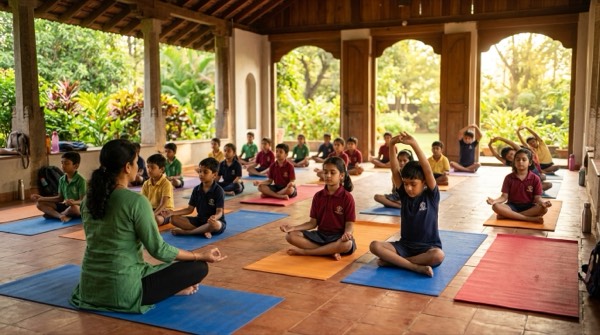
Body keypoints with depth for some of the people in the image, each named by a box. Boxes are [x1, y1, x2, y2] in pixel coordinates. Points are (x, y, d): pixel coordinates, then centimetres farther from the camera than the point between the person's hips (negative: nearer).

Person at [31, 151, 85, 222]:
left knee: (74, 207, -42)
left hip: (78, 207, -7)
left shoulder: (80, 180, -16)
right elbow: (60, 198, 13)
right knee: (39, 204, -3)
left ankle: (53, 214, -12)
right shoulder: (62, 179, 5)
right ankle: (60, 216, -26)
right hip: (65, 205, 7)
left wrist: (74, 202, -41)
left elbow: (83, 200, -19)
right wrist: (42, 198, 10)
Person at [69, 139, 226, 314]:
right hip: (122, 292, -7)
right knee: (199, 267, 3)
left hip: (90, 288, 7)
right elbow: (159, 250, -13)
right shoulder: (136, 201, -18)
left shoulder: (89, 199, 4)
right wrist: (201, 255, 0)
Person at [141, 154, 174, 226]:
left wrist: (153, 215, -36)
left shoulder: (166, 184, -15)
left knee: (157, 219, -38)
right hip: (151, 209, 6)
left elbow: (163, 204, -22)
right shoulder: (146, 184, 6)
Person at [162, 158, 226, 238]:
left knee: (215, 225, -43)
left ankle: (185, 232, -24)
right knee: (174, 219, -10)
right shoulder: (196, 189, 3)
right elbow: (190, 209, 6)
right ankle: (203, 230, -24)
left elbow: (219, 212, -18)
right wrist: (172, 212, -6)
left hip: (216, 221, -5)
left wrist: (214, 217, -43)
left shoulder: (218, 191, -13)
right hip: (200, 220, 6)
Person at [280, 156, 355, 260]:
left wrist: (347, 233, -34)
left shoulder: (347, 197, -8)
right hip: (321, 234, 4)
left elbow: (349, 224, -10)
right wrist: (293, 227, -9)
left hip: (339, 236, -4)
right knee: (290, 236, -17)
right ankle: (330, 251, -24)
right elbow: (313, 222, 5)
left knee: (347, 244, -40)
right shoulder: (318, 196, 4)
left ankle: (304, 251, -26)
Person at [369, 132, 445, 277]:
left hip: (427, 247, -2)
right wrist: (392, 145, -23)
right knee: (375, 246, -23)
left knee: (438, 256, -38)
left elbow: (428, 170, -21)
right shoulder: (404, 195, 3)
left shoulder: (431, 196, -6)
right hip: (405, 245, 3)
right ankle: (417, 267, -31)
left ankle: (392, 261, -24)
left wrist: (414, 144, -31)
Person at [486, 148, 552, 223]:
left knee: (544, 209, -31)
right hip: (512, 206, 0)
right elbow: (504, 196, -3)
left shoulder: (535, 179, 0)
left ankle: (507, 215, -32)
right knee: (496, 207, -30)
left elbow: (537, 198, -4)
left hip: (528, 207, 0)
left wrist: (542, 203, -28)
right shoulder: (509, 178, 1)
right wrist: (495, 200, -25)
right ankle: (530, 219, -33)